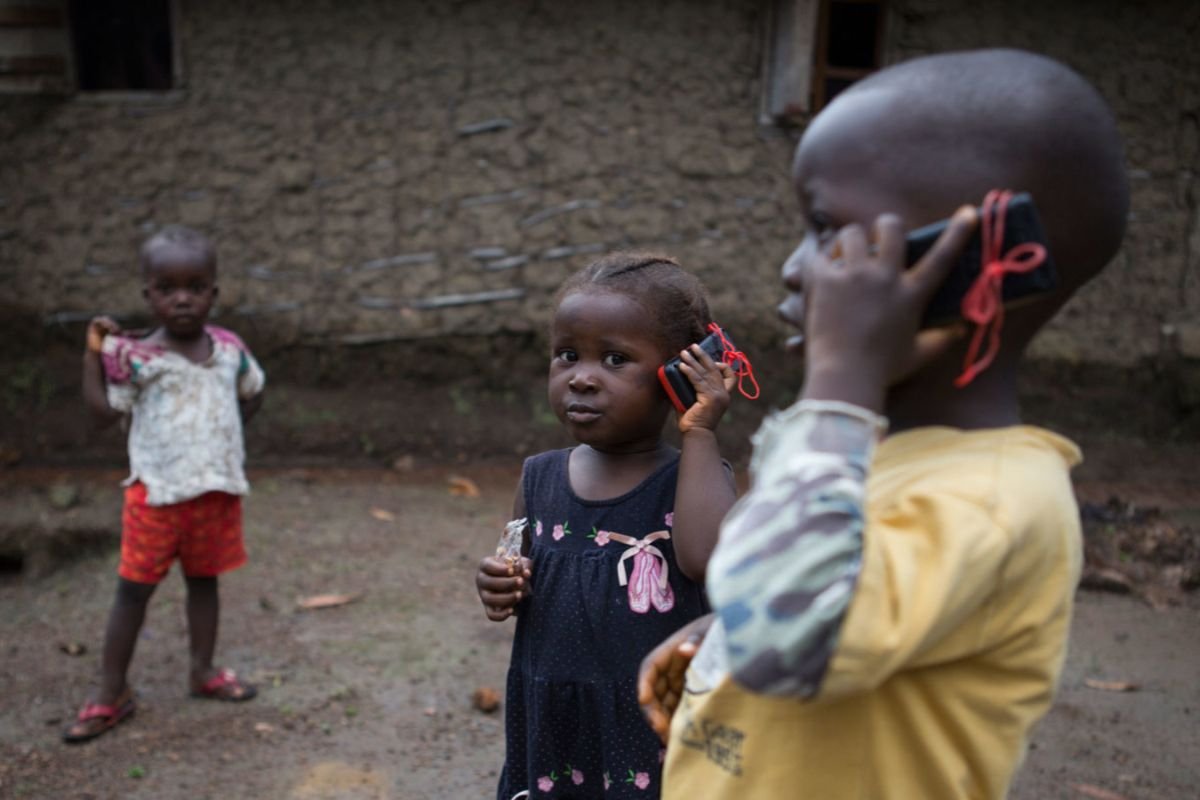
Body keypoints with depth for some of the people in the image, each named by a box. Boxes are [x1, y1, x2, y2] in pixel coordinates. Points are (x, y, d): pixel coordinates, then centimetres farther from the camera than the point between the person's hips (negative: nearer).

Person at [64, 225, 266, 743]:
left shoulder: (229, 349, -1)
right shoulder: (136, 357, -12)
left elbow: (253, 393, 17)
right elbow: (104, 413, -8)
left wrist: (224, 430, 5)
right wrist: (93, 356, -13)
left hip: (218, 491, 4)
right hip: (157, 493, -4)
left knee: (204, 580, 17)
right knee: (134, 589, 4)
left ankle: (203, 671, 32)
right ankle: (111, 692, 15)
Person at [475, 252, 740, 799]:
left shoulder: (695, 475, -11)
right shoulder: (540, 479, -1)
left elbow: (707, 557, -30)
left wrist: (699, 433, -24)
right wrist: (500, 588, -10)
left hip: (657, 730, -3)